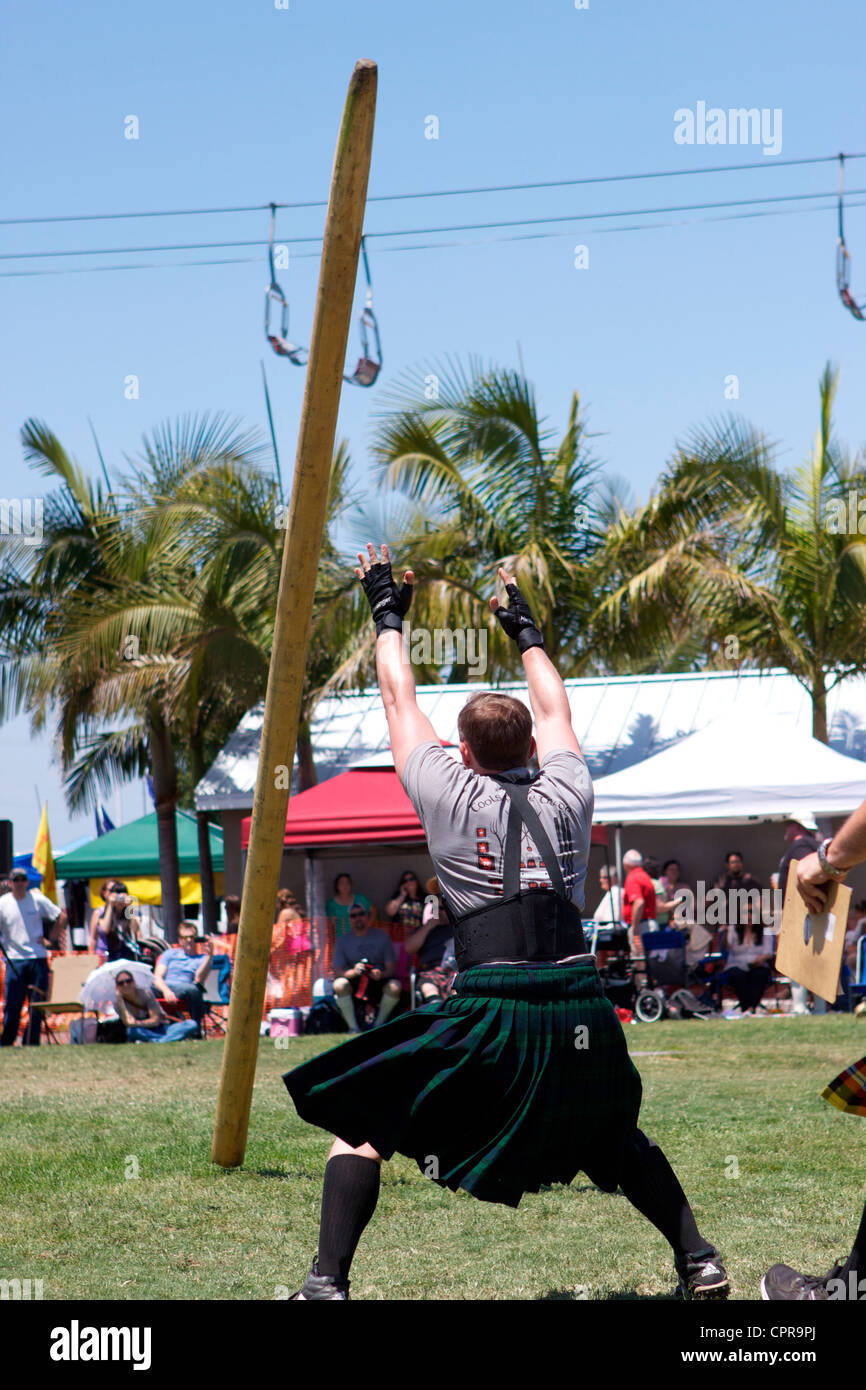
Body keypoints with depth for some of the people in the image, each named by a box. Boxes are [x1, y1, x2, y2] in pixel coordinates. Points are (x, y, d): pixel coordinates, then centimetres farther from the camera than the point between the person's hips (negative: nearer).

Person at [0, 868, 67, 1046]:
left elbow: (61, 917, 8)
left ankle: (31, 1042, 9)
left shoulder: (38, 900, 2)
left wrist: (50, 939, 2)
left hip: (38, 958, 1)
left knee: (37, 1005, 1)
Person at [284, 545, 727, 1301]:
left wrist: (389, 614, 33)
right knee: (612, 1133, 30)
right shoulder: (568, 795, 12)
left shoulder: (449, 794, 4)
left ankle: (328, 1280, -8)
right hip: (583, 1011, 4)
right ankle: (699, 1260, 20)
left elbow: (400, 700, 19)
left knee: (358, 1124, 8)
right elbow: (554, 710, 32)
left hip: (490, 1016, -4)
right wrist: (526, 629, 46)